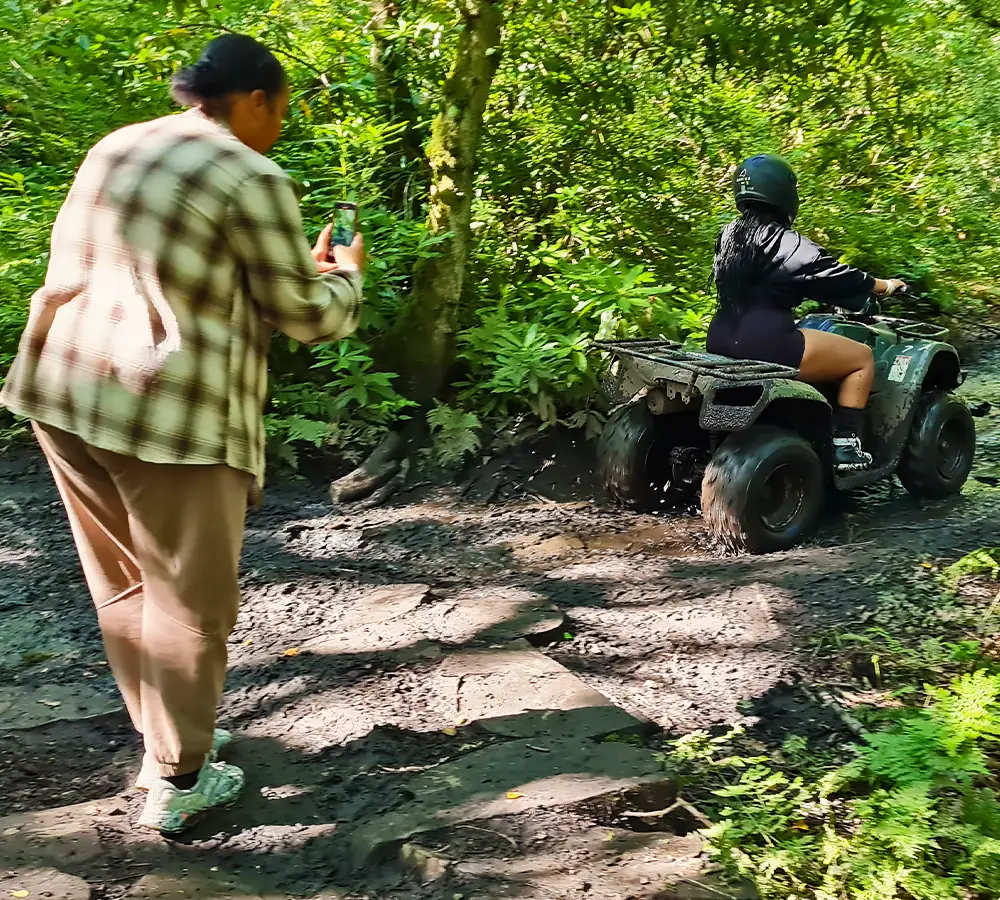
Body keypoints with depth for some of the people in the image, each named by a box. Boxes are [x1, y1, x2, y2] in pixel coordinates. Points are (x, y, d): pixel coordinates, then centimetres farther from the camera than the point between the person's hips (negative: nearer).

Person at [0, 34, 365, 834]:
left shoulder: (114, 150, 17)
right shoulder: (250, 178, -8)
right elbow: (304, 315, -4)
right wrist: (345, 275, 18)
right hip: (169, 410, -8)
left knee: (123, 585, 19)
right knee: (189, 598, 7)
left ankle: (167, 736, 35)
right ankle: (177, 780, 19)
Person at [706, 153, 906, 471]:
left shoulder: (730, 234, 10)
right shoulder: (784, 242, -14)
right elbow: (833, 274, -6)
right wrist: (883, 286, 12)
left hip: (723, 340, 9)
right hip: (766, 344, -9)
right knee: (862, 356, 7)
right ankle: (844, 445, 5)